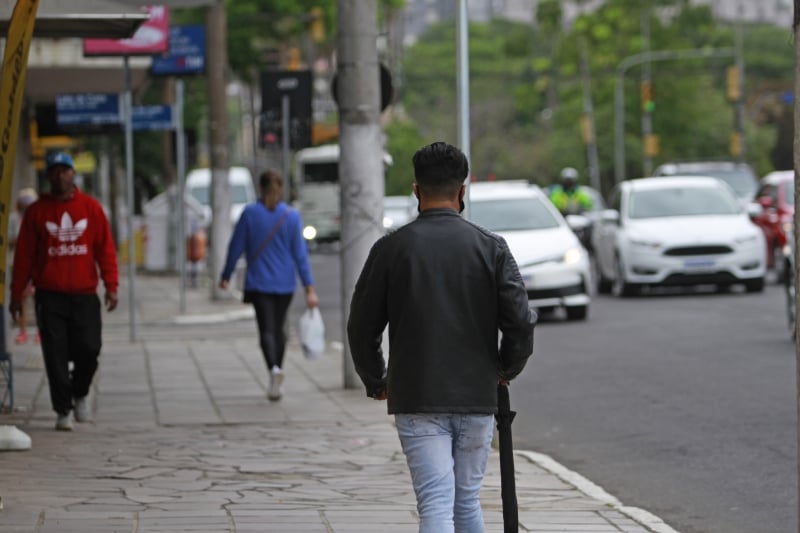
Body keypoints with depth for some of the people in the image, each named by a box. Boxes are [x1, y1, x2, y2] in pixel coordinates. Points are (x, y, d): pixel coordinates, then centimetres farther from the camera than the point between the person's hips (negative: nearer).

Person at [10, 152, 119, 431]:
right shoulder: (37, 211, 5)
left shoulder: (91, 208, 6)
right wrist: (17, 293, 3)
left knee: (89, 349, -4)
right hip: (49, 296, 0)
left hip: (84, 295, 0)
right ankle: (63, 411, 5)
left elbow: (105, 248, 5)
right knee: (56, 356, -3)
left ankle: (80, 393, 24)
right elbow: (24, 254, 5)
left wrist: (111, 285, -4)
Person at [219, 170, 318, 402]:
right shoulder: (292, 216, -3)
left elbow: (236, 247, -2)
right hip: (284, 283, 2)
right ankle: (276, 382, 20)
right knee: (279, 328, 16)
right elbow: (300, 254, -5)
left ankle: (274, 368, -33)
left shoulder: (250, 213, -6)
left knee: (267, 330, -5)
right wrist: (309, 287, -4)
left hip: (258, 282, -2)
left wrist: (226, 276, 11)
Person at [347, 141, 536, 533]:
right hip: (477, 397, 2)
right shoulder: (490, 247, -1)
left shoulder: (391, 248, -3)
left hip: (416, 399, -2)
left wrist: (375, 382, 18)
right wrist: (507, 368, 15)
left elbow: (361, 327, 2)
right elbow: (521, 321, -5)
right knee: (468, 501, 16)